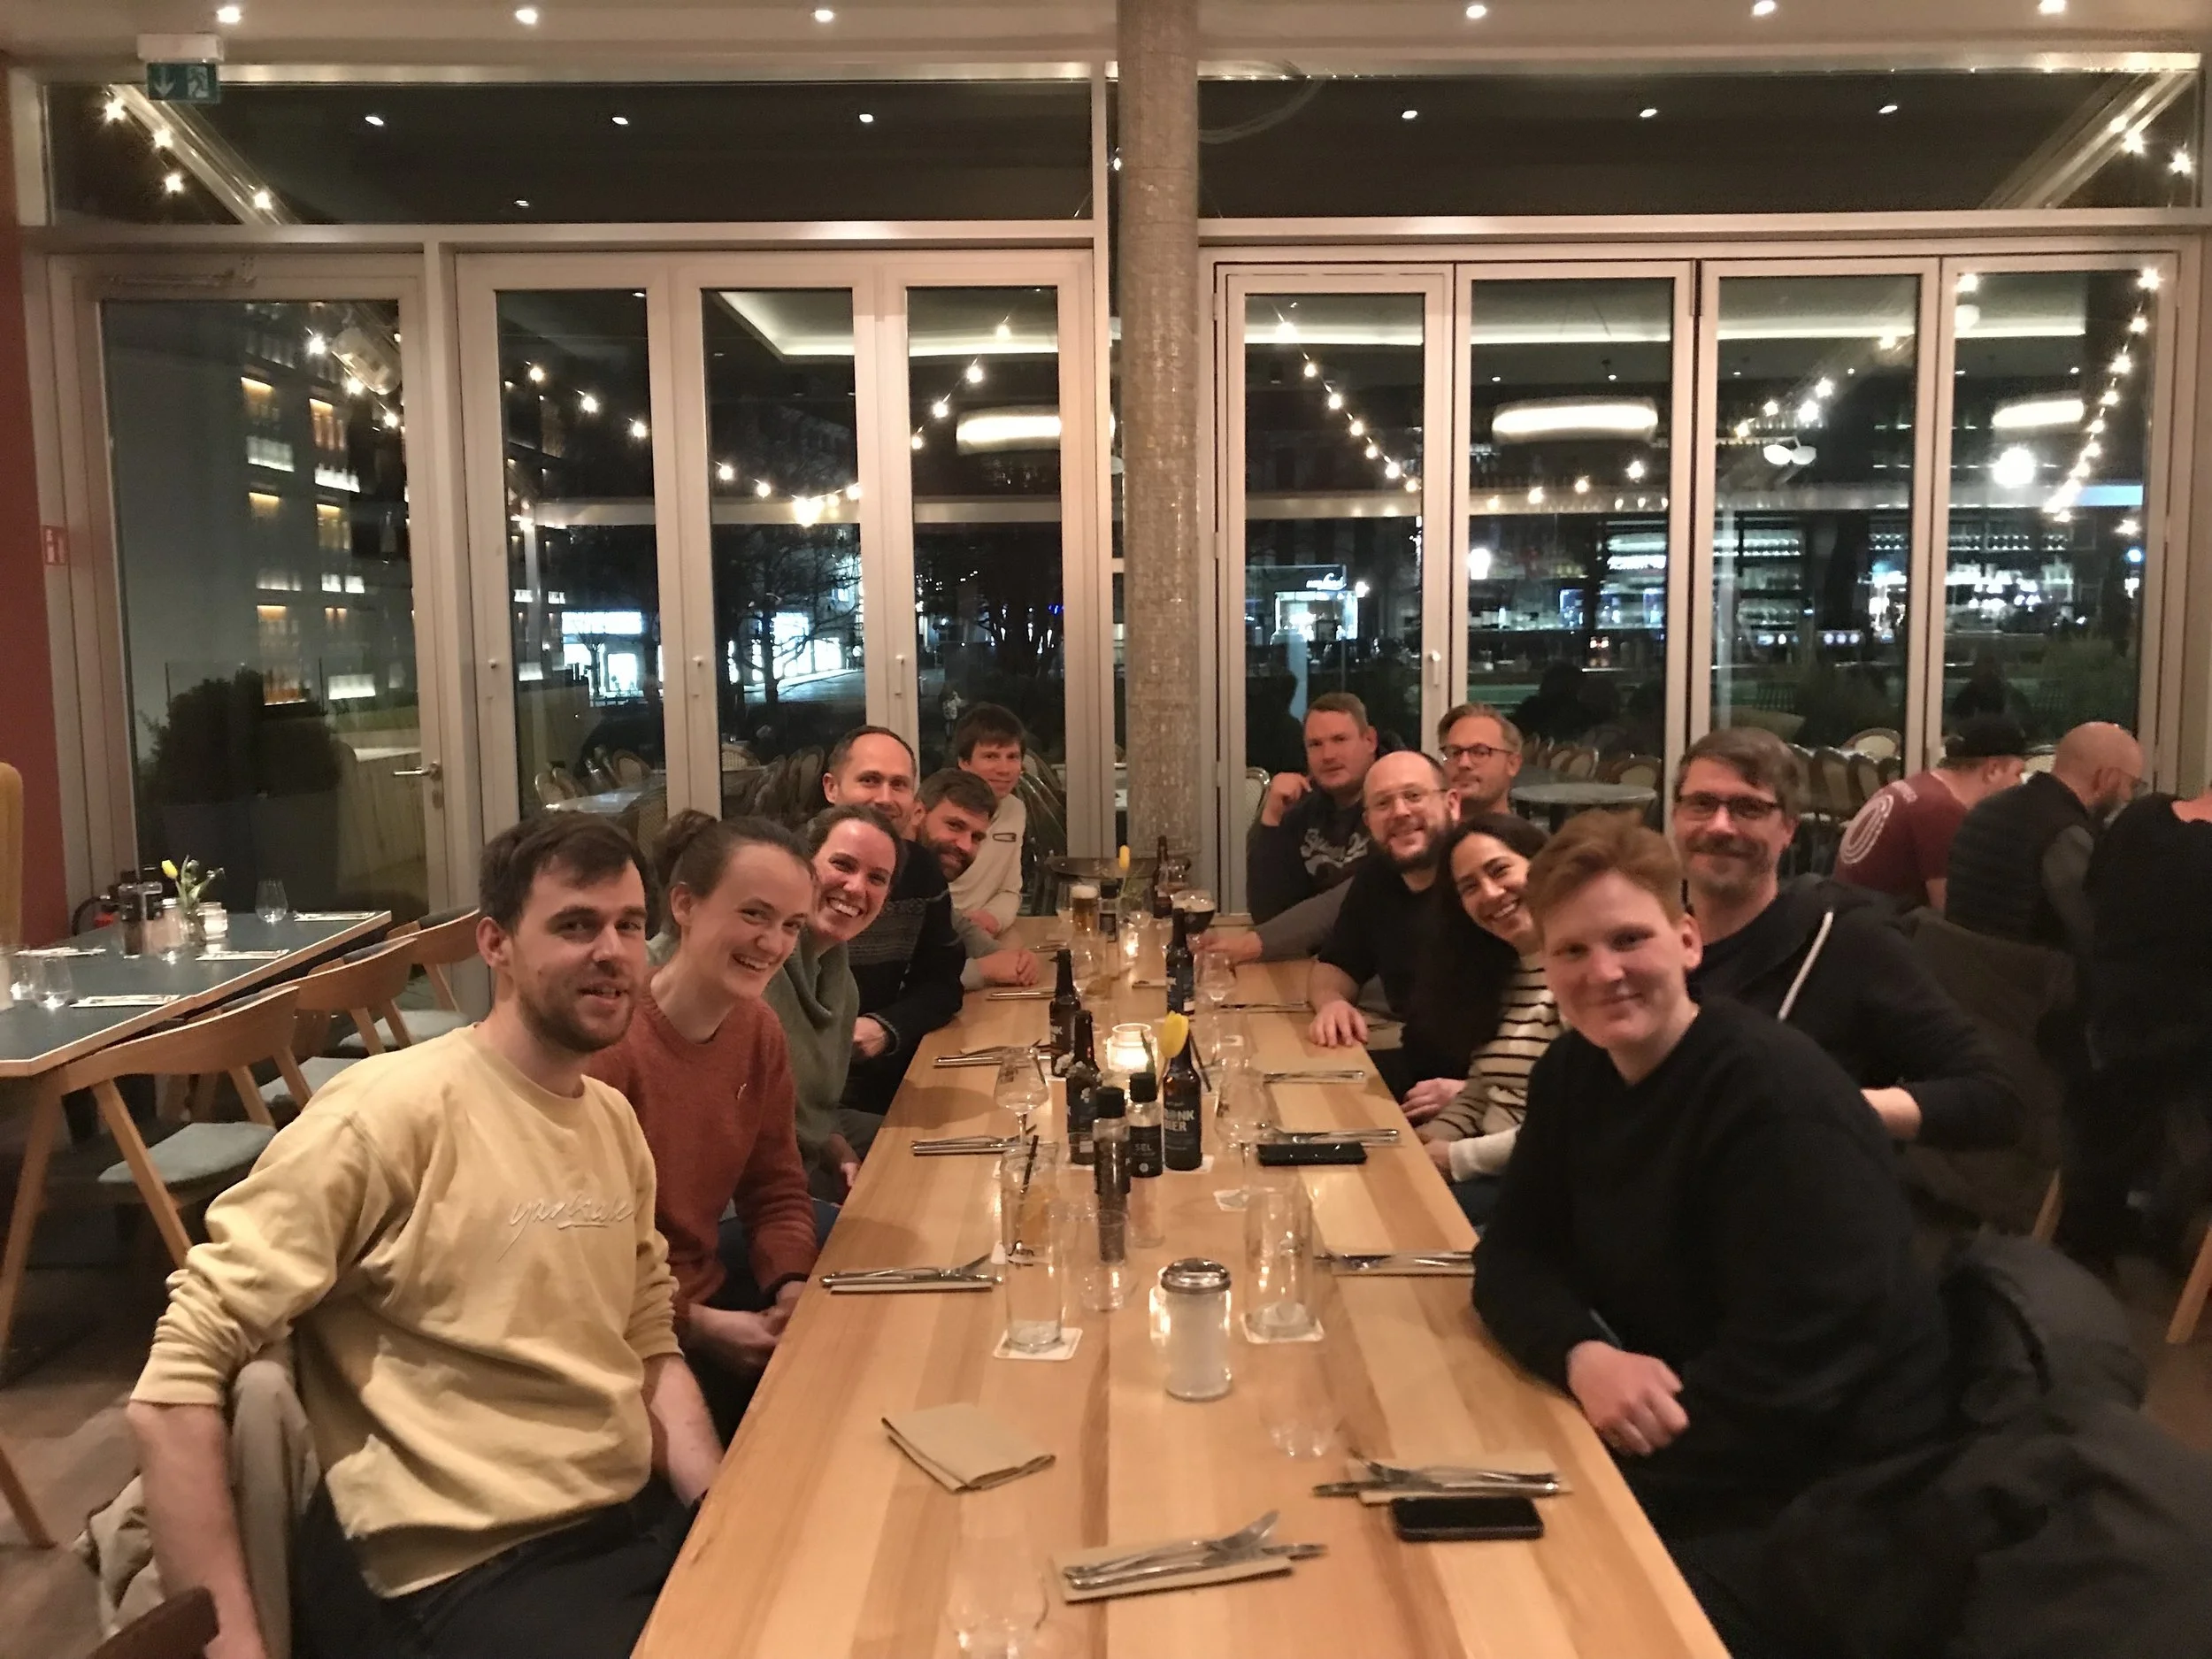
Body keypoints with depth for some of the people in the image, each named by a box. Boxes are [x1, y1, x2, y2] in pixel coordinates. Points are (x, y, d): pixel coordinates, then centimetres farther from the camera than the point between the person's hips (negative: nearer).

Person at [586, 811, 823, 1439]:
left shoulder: (759, 1029, 0)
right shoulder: (606, 1044, -25)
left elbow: (776, 1191, 8)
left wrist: (793, 1288, -10)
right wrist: (699, 1327, -22)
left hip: (705, 1284, 8)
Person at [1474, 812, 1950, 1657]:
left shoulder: (1780, 1098, -23)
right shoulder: (1575, 1073, 1)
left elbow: (1790, 1368, -27)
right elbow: (1514, 1255, 1)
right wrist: (1584, 1356, -22)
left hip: (1833, 1498, -7)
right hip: (1683, 1437, 7)